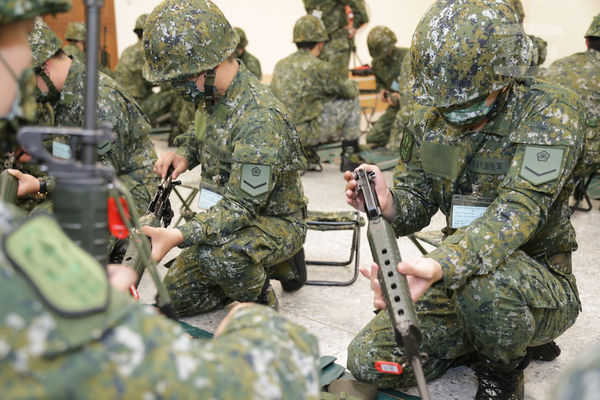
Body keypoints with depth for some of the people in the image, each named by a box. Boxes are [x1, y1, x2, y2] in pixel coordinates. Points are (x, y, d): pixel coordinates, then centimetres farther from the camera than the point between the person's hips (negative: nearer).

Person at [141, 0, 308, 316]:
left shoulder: (260, 118, -31)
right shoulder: (212, 95, -3)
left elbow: (241, 206, -31)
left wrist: (179, 237, -41)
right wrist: (183, 153, -3)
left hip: (274, 223, -8)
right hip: (225, 218, 8)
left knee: (215, 252, -38)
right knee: (174, 297, 7)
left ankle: (259, 300, -7)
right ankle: (252, 274, 23)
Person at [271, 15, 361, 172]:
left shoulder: (280, 65, 10)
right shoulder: (320, 67, -10)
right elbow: (350, 92, 4)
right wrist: (351, 84, 28)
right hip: (303, 134, -7)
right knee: (352, 101, 9)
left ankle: (305, 154, 18)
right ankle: (350, 157, 15)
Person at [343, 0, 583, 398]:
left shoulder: (551, 112, -18)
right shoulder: (432, 115, 0)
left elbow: (519, 209, -32)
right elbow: (416, 204, 5)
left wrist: (440, 267, -49)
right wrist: (388, 204, -21)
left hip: (542, 284, -5)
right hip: (459, 275, 5)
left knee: (483, 276, -40)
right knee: (370, 361, -9)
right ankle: (485, 338, 13)